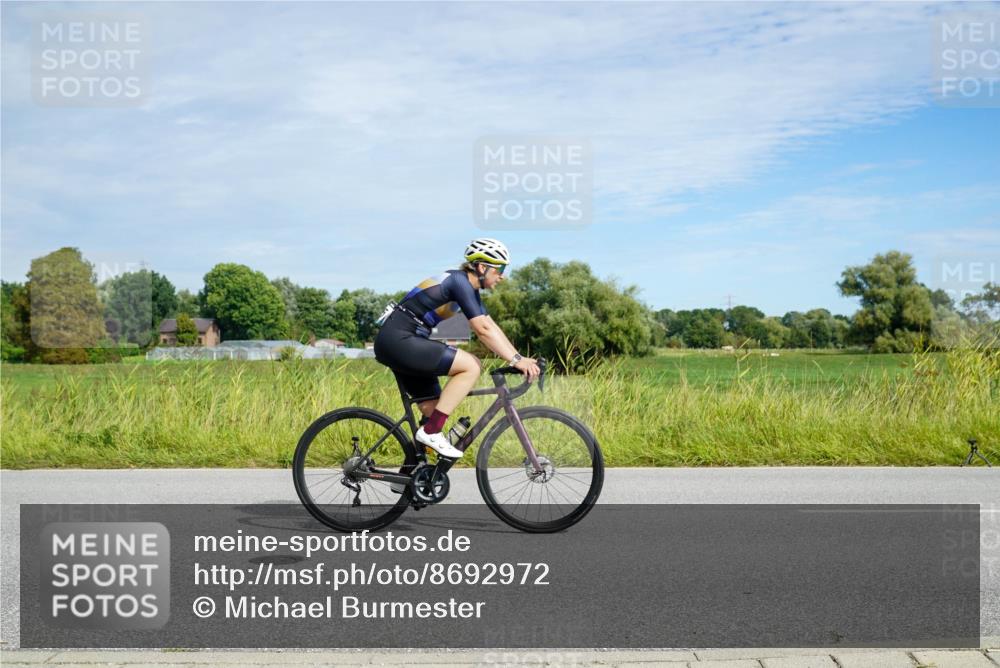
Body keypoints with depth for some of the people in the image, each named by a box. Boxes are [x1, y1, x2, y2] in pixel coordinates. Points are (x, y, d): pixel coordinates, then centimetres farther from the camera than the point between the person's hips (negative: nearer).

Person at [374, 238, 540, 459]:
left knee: (433, 411, 11)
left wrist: (519, 358, 6)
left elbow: (490, 326, 14)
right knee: (471, 365, -16)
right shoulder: (460, 281, -15)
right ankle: (431, 432, -13)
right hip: (398, 340, -10)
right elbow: (483, 330, -22)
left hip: (398, 343, 10)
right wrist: (516, 360, -21)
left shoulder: (470, 288, 14)